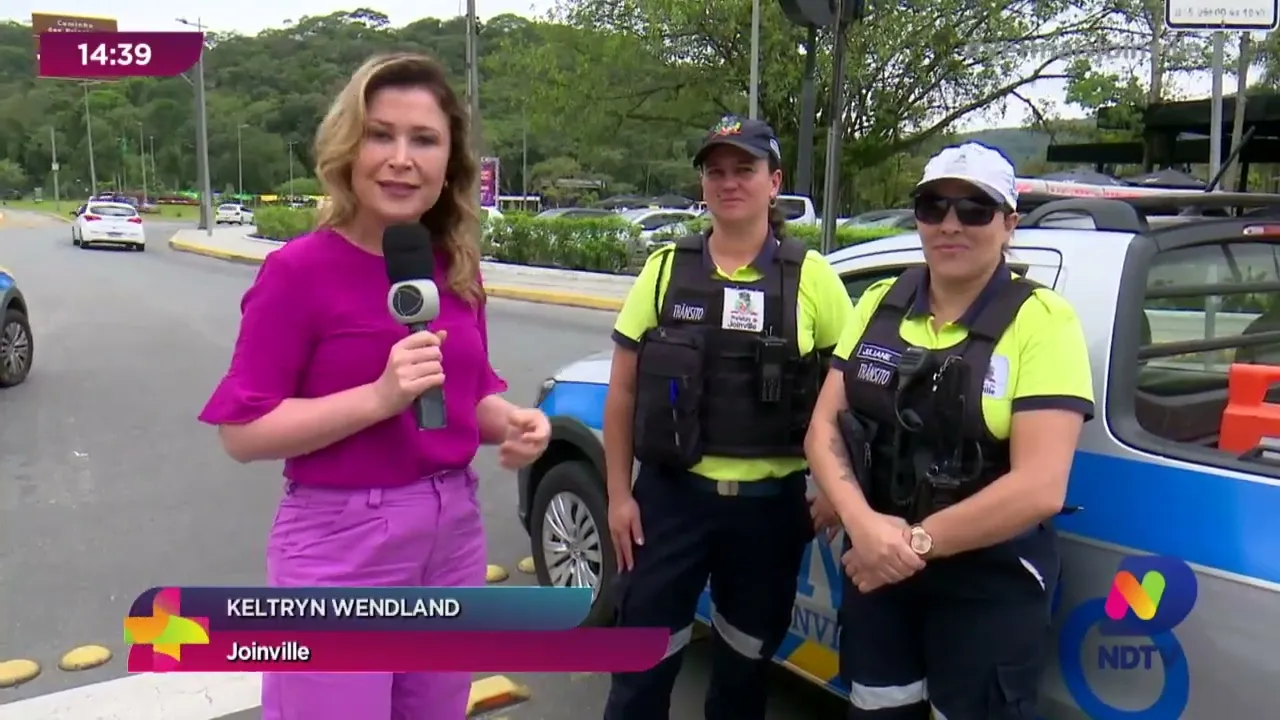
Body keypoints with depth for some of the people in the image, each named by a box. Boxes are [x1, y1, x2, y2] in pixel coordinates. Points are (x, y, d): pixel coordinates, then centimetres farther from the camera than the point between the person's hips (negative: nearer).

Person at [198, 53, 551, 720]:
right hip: (340, 547, -6)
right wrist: (380, 396, -26)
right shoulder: (301, 269, -14)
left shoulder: (457, 270, 3)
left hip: (453, 533, 6)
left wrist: (511, 420, -9)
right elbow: (243, 432, -15)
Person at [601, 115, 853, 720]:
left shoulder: (810, 276, -2)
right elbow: (622, 390, 3)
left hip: (770, 502, 0)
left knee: (744, 662, 18)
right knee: (643, 659, 7)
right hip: (671, 493, 0)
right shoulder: (666, 268, 0)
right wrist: (619, 493, 0)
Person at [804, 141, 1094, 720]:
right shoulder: (878, 304, 1)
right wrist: (863, 524, -19)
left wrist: (917, 543, -19)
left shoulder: (1041, 320, -13)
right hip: (875, 569, 5)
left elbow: (1040, 487, -21)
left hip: (989, 584, -4)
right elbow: (823, 428, -2)